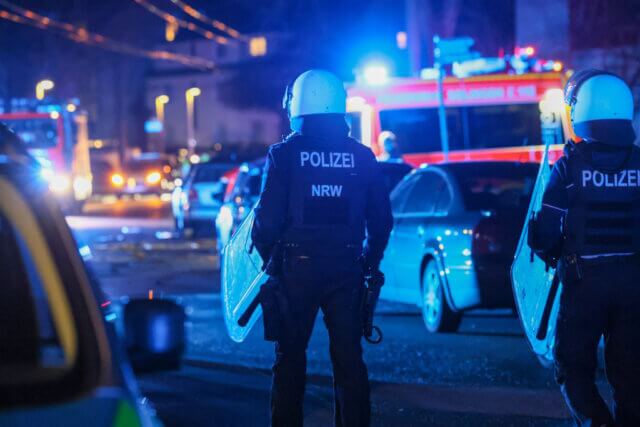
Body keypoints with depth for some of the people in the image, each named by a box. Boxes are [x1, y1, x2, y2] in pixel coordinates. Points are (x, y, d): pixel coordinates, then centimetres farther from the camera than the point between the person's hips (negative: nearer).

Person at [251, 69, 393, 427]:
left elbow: (268, 217, -9)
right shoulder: (362, 157, 3)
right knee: (349, 358, 8)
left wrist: (267, 255, 8)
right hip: (347, 269, 2)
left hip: (297, 267, -2)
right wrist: (369, 263, 19)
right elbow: (381, 220, 6)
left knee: (290, 358, 7)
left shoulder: (284, 154, -5)